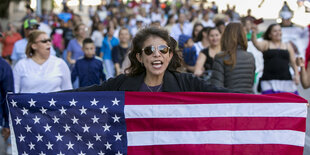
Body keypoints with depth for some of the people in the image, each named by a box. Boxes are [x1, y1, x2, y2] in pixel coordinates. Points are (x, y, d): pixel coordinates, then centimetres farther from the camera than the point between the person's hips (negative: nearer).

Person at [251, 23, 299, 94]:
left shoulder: (288, 46, 15)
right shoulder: (266, 44, 9)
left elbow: (293, 63, 13)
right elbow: (256, 44, -12)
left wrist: (296, 75, -4)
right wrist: (254, 33, -32)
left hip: (286, 81, 2)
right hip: (269, 82, -2)